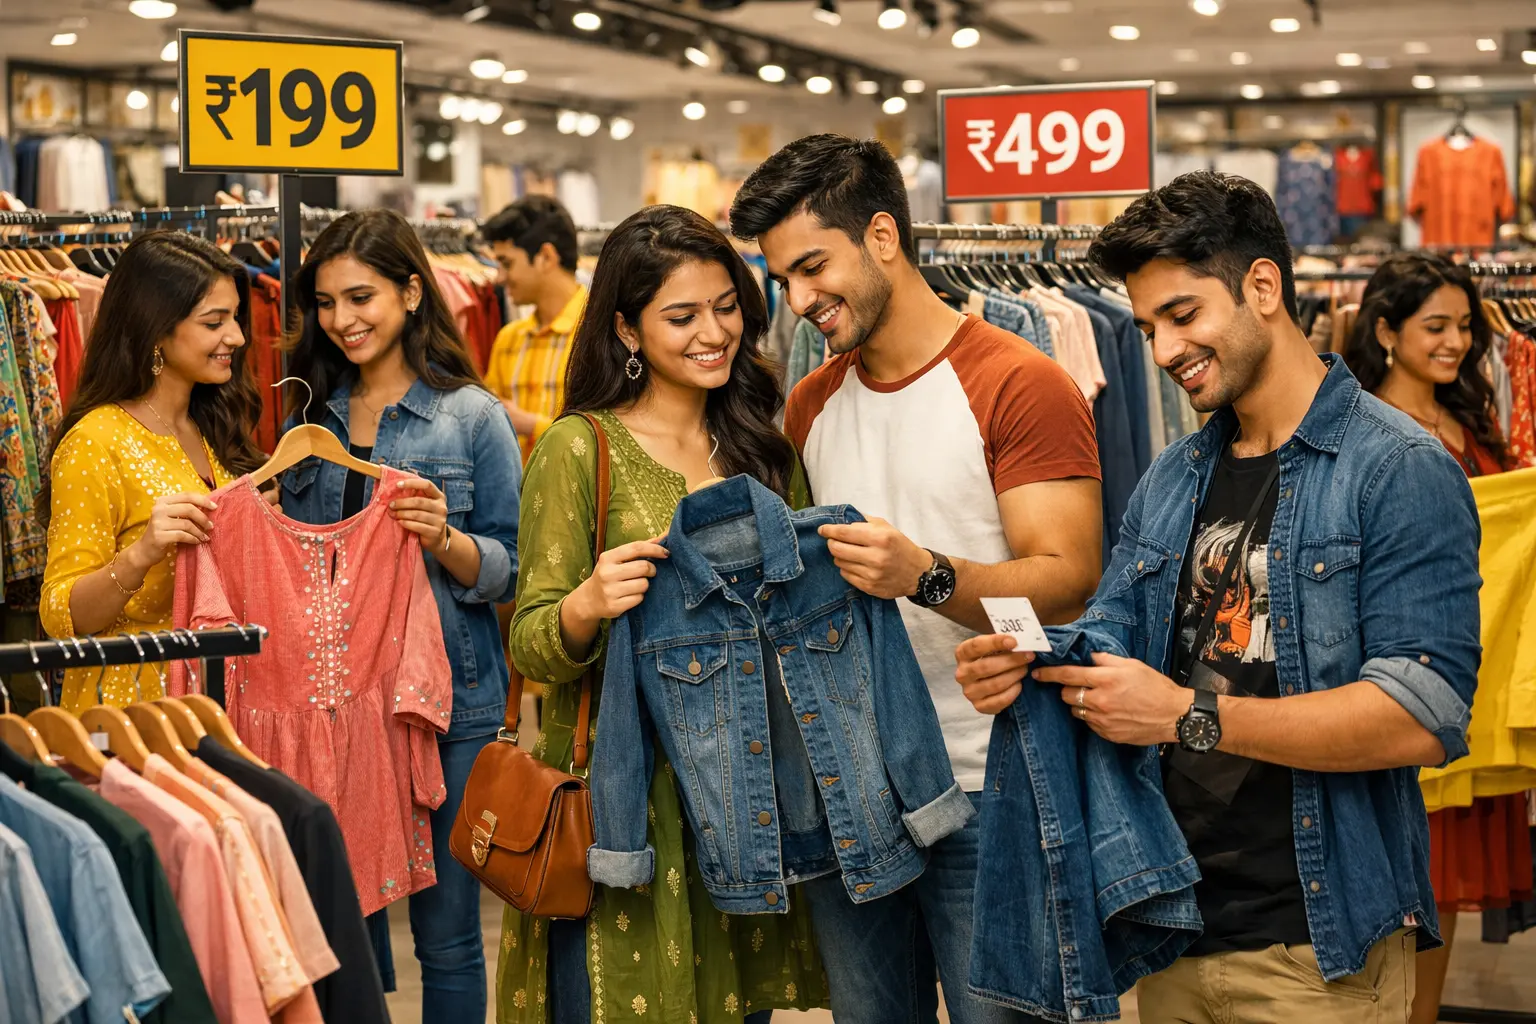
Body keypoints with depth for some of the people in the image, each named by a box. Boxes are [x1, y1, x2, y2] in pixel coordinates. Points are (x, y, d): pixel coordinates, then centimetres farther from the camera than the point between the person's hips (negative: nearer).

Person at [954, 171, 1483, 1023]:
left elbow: (1423, 718, -20)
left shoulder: (1399, 472, -11)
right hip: (1175, 927, 6)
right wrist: (1023, 667, -10)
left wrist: (1189, 716, -23)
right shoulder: (1170, 482, 13)